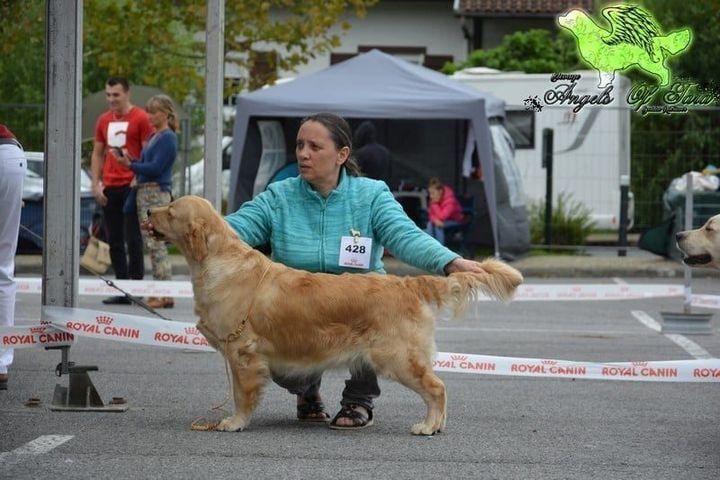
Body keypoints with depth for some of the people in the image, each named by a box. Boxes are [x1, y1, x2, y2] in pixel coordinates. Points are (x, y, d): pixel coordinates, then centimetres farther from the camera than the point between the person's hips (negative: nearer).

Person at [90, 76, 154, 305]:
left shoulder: (140, 118, -4)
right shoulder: (104, 120, 14)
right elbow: (98, 154, 18)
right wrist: (96, 183, 9)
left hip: (132, 186, -6)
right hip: (109, 188, 6)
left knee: (133, 239, -5)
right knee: (114, 241, 6)